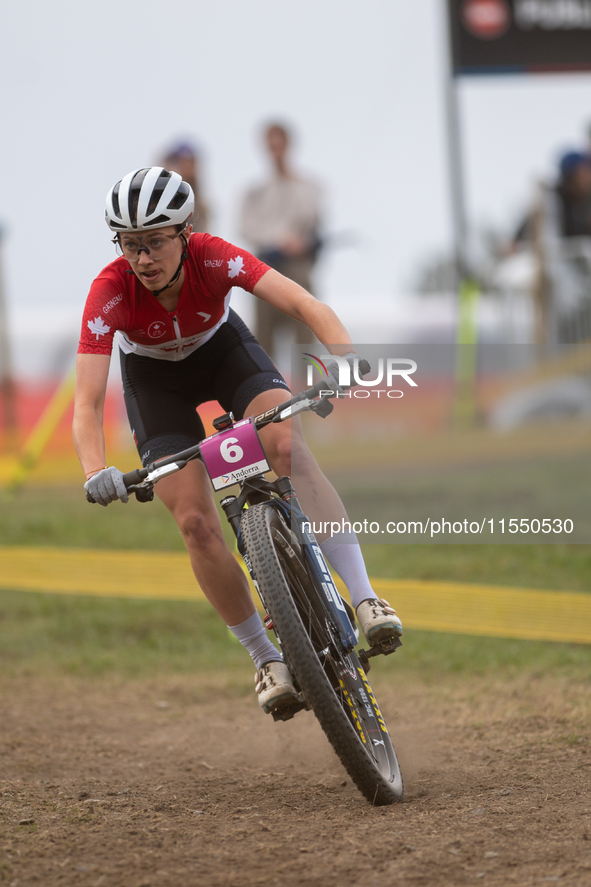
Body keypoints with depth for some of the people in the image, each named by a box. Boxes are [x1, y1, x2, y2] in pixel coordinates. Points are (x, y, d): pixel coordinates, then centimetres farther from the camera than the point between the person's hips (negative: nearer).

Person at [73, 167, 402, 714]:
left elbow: (305, 305, -42)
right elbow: (87, 402, -37)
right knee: (196, 523, -13)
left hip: (221, 347, 0)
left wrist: (343, 353, -61)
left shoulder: (213, 258, -33)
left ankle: (363, 599, -30)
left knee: (287, 444, -29)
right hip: (154, 376, 0)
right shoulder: (110, 292, -33)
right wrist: (96, 473, -55)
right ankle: (267, 660, 2)